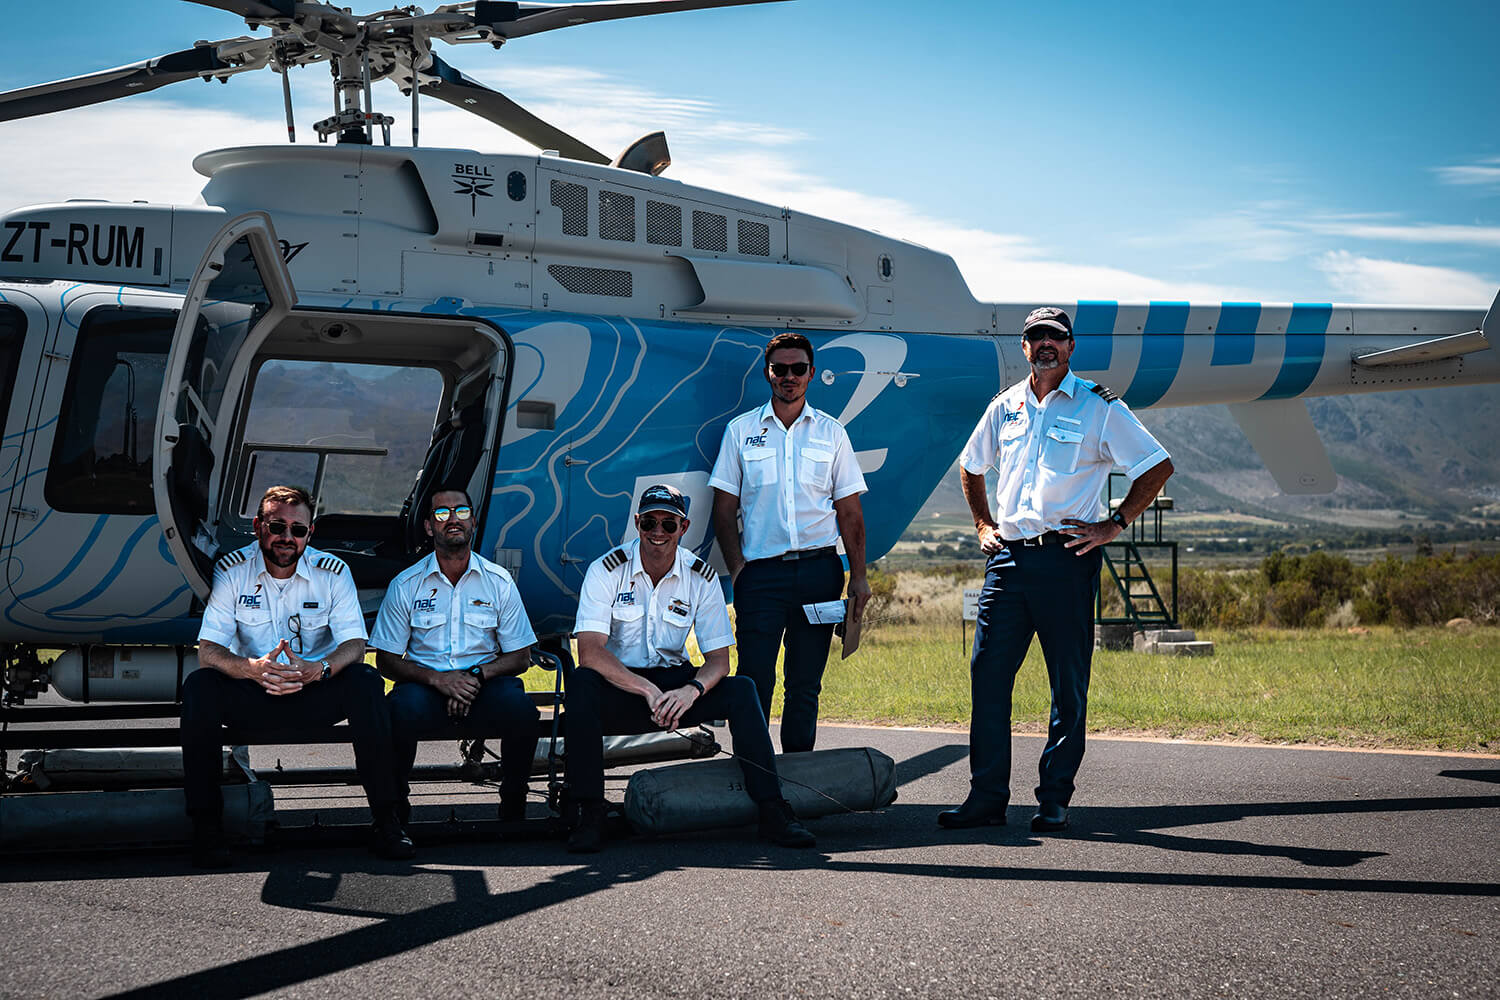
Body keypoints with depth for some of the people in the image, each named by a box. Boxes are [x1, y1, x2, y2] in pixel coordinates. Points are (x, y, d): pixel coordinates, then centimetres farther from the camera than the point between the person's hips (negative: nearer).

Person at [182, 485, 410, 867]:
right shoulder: (232, 571, -7)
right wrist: (252, 669, -35)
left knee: (366, 682, -29)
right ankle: (206, 828, -25)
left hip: (315, 695, 0)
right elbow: (207, 650, -13)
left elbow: (354, 645, -11)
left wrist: (316, 670, -34)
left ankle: (386, 819, -24)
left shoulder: (333, 571, -5)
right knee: (199, 686, -30)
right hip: (252, 694, 0)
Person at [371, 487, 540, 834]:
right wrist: (437, 679, -16)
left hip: (484, 687, 1)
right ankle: (395, 809, -14)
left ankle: (513, 807, -11)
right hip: (428, 687, -1)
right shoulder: (406, 584, 4)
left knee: (520, 707, -32)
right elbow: (386, 661, 3)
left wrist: (477, 675, -13)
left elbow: (520, 658, 8)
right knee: (404, 705, -35)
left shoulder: (499, 581, 6)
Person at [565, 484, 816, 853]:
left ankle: (772, 812, -22)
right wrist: (648, 691, -33)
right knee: (582, 684, -35)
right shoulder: (607, 570, -11)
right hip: (620, 689, -2)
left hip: (675, 684, 2)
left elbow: (718, 659, -5)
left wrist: (691, 690, -29)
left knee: (741, 689, -22)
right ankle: (589, 815, -30)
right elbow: (589, 652, -22)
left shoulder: (702, 578, -2)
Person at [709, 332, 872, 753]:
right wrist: (737, 569, -5)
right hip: (761, 572, -1)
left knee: (805, 685, 6)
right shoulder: (741, 431, 7)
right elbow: (725, 508, 7)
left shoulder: (831, 433, 10)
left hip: (819, 571, 1)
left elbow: (849, 510, 10)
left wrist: (859, 576, 1)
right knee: (754, 683, -8)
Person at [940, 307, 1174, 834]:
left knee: (1069, 685, 0)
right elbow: (971, 466, 29)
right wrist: (984, 525, 17)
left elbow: (1158, 466, 0)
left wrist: (1113, 524, -6)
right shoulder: (1005, 407, 13)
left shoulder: (1099, 408, 0)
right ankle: (987, 795, 6)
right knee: (987, 673, 0)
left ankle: (1054, 800, 7)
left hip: (1066, 559, -4)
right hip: (1007, 556, 4)